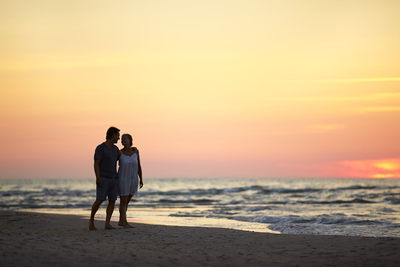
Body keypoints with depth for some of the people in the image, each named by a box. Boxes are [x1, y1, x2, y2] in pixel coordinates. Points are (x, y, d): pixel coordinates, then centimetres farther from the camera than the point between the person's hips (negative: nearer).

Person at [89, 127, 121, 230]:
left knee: (112, 201, -3)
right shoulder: (100, 148, -10)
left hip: (113, 179, 6)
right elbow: (96, 164, -15)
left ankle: (107, 224, -1)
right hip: (103, 179, -6)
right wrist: (98, 178, -23)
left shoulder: (115, 148, 11)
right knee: (99, 201, -10)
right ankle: (91, 219, 10)